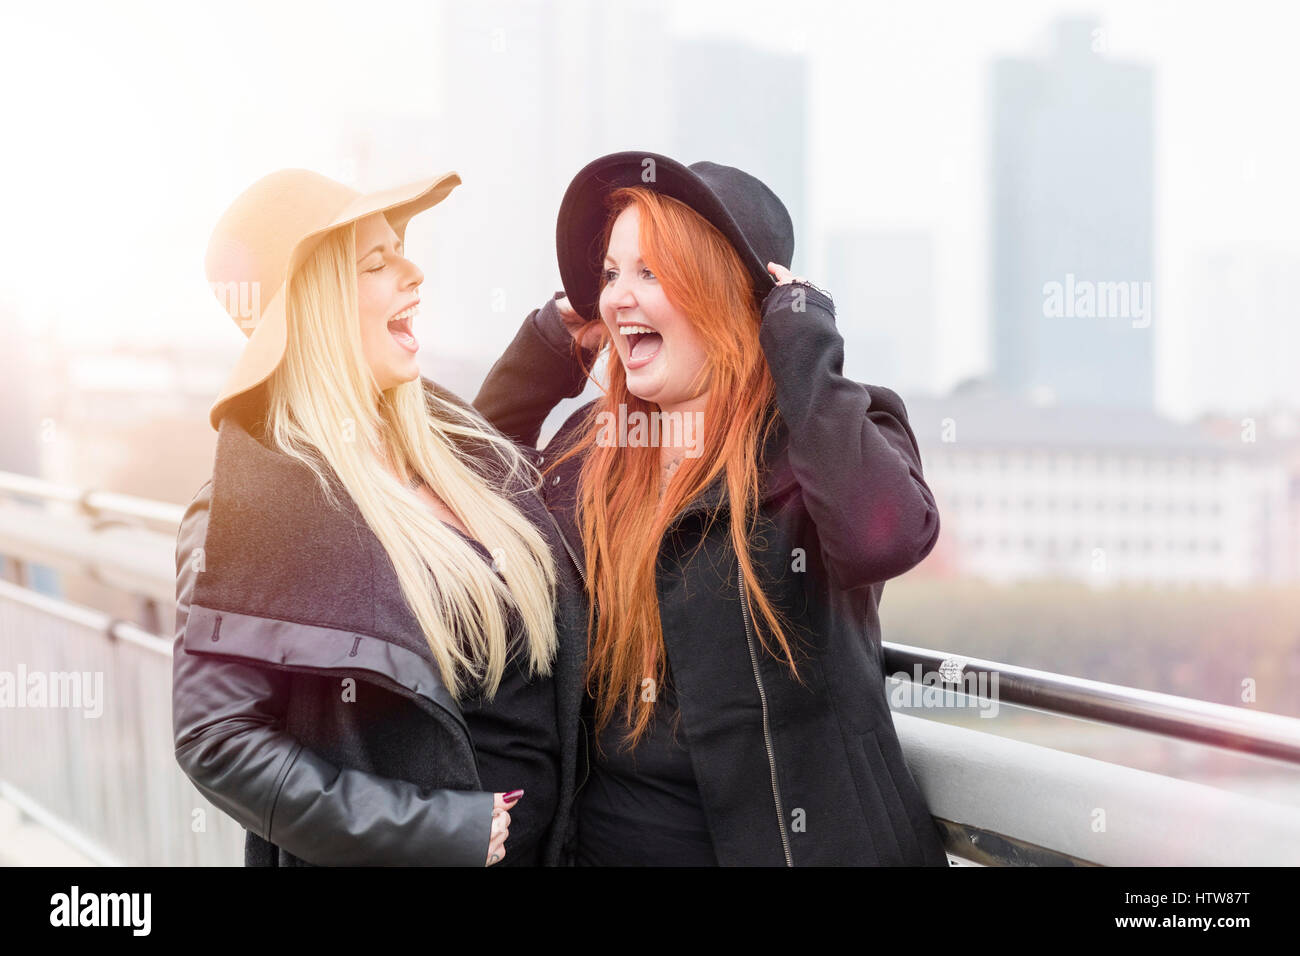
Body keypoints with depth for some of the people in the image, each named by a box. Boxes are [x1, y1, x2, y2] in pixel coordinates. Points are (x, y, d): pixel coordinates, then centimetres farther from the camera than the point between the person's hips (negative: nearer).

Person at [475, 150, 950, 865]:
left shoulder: (826, 432, -10)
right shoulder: (590, 445, 7)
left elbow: (884, 536, -30)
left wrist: (804, 348, -20)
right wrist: (537, 362, 4)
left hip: (792, 835, -5)